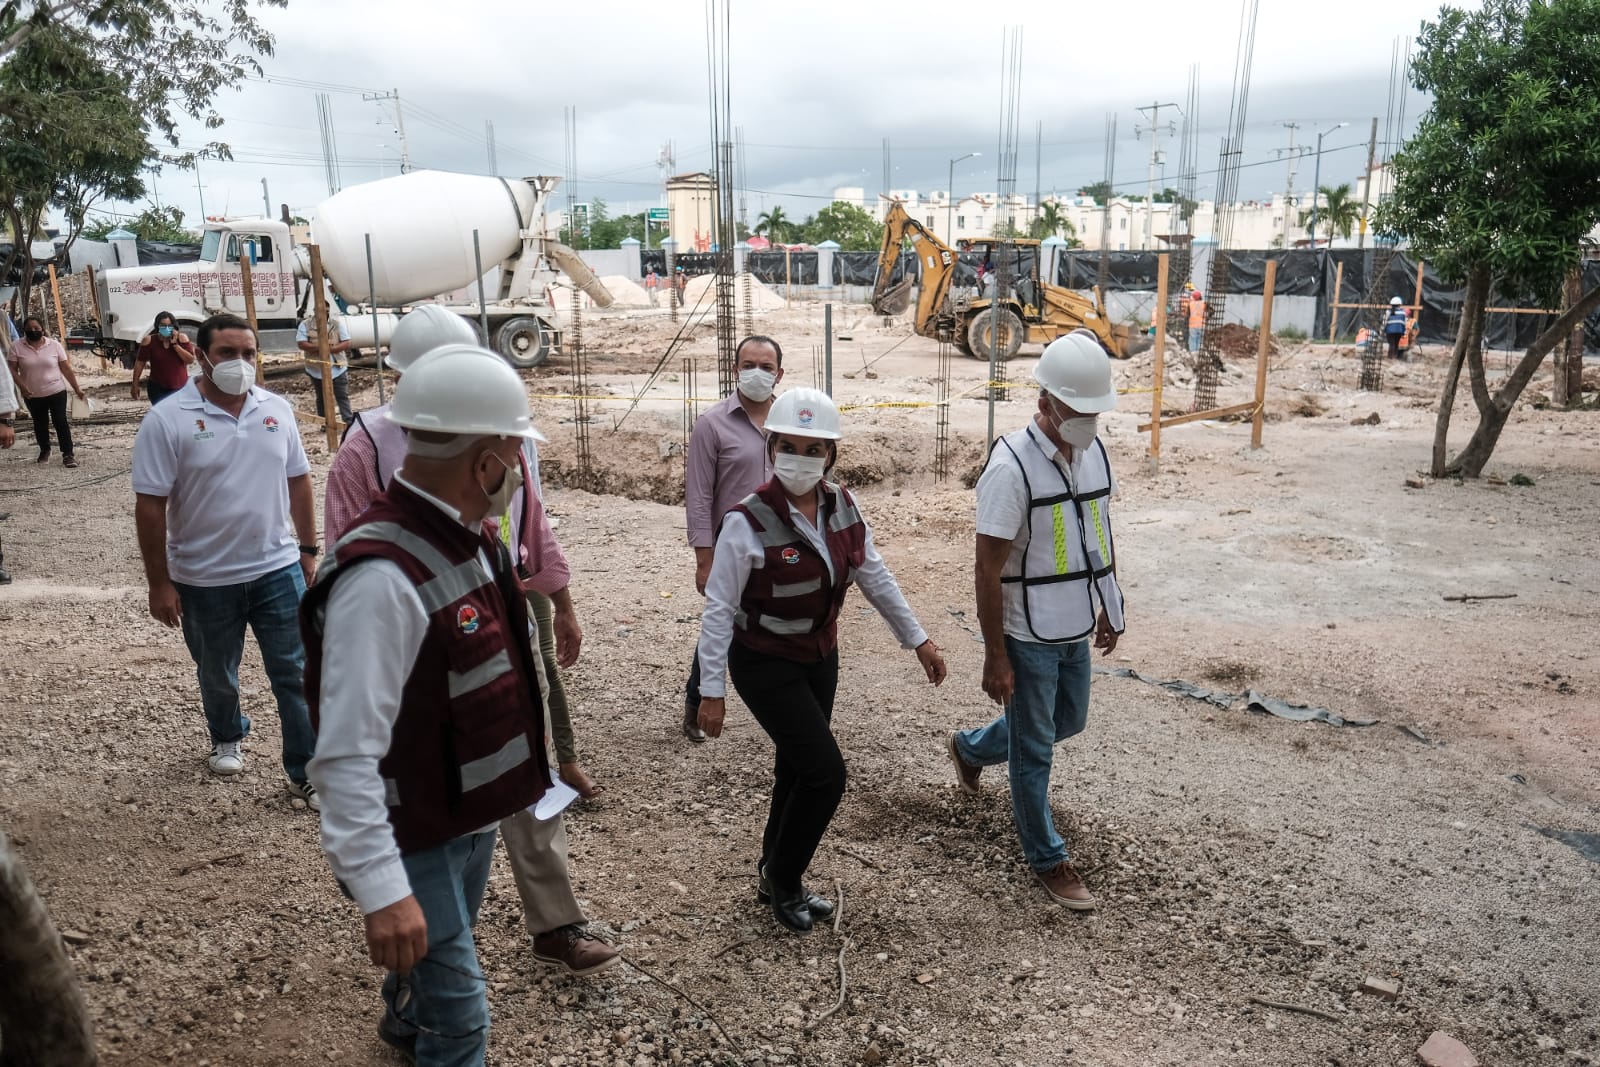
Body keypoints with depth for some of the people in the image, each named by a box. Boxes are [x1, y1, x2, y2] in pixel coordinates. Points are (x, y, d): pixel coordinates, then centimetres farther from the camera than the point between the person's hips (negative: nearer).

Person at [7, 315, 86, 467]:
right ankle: (44, 451, 31)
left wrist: (76, 388, -2)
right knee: (40, 424, 14)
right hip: (33, 396, 2)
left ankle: (68, 454, -4)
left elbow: (66, 368, -1)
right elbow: (12, 370, -4)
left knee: (61, 422, -6)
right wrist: (21, 386, -19)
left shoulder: (54, 345, -3)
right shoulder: (17, 347, -3)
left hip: (56, 392, -2)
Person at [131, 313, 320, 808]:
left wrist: (308, 551, 8)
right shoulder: (167, 420, -12)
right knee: (217, 674, 20)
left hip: (277, 569, 2)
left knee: (296, 673, 2)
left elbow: (298, 483, 8)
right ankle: (227, 738, 47)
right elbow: (150, 507, -11)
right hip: (205, 580, -1)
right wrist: (159, 583, -11)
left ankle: (307, 772, 11)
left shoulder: (277, 409, 0)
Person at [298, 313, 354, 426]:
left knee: (342, 397, -3)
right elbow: (301, 344, -10)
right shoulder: (305, 324, 0)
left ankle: (348, 422, -4)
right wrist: (320, 347, -22)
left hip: (337, 368, -1)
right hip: (316, 369, 1)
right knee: (321, 398, 12)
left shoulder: (338, 323, 2)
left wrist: (331, 349, -19)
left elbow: (346, 343, -3)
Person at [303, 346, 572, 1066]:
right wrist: (381, 892, -33)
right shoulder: (382, 578, -32)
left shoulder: (469, 536, -2)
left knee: (439, 956, 31)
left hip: (476, 815, 9)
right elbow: (346, 756, -33)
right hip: (418, 841, -9)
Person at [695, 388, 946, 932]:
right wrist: (711, 690, -17)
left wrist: (918, 639, 9)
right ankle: (783, 880, 17)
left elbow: (875, 576, 6)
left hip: (820, 657, 6)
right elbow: (719, 609, -18)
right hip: (766, 665, -6)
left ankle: (775, 877, 38)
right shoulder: (748, 521, -23)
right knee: (825, 771, -9)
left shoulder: (841, 505, -5)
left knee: (797, 770, 17)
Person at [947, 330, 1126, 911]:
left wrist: (1109, 609, 16)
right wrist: (995, 657, -18)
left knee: (1067, 722, 25)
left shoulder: (1093, 450, 0)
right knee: (1034, 750, 8)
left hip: (1076, 629, 8)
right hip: (1029, 636, -7)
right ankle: (1048, 860, 27)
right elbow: (989, 570, -20)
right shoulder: (1012, 465, -22)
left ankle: (969, 748, 48)